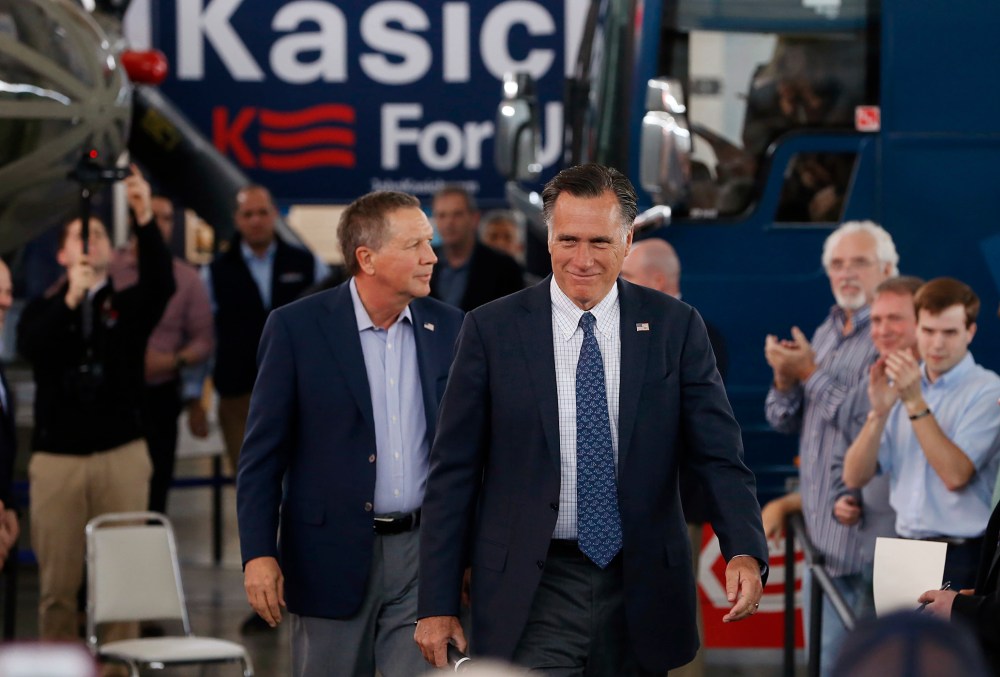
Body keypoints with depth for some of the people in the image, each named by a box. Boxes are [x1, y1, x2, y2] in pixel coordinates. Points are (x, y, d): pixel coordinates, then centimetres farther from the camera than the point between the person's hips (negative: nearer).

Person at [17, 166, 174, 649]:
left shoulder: (128, 306, 8)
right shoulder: (43, 310, 10)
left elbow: (160, 284, -14)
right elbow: (31, 347, -11)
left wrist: (145, 220, -29)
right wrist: (70, 298, -26)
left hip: (121, 454, 0)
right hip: (57, 457, 0)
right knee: (57, 582, 2)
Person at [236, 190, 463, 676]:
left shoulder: (449, 328, 5)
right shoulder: (296, 327, -4)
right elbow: (262, 453, -3)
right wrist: (259, 554, -10)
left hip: (423, 555, 2)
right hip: (335, 558, -2)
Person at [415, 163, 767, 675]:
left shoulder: (675, 327, 2)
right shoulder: (492, 330, -1)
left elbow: (719, 457, -1)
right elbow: (453, 473, 0)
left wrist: (745, 552, -20)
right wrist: (437, 604, -4)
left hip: (640, 588, 2)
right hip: (534, 592, -2)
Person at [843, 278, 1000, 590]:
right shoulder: (897, 387, 11)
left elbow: (955, 474, -18)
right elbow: (854, 477, 3)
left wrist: (915, 401, -19)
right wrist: (879, 410, -12)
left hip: (960, 557, -5)